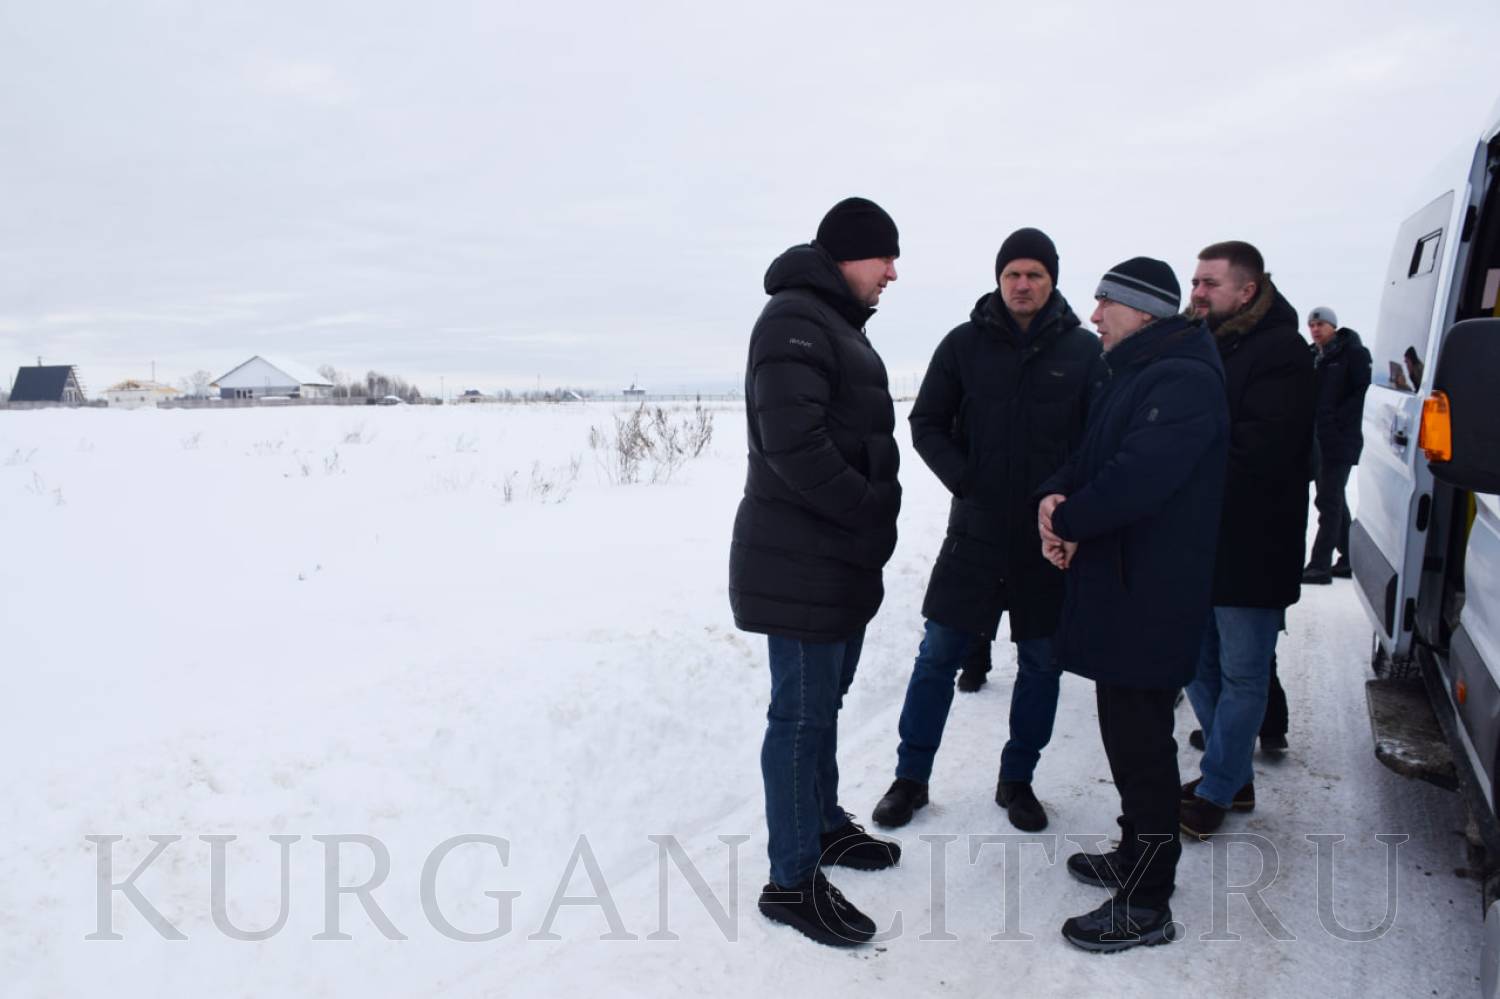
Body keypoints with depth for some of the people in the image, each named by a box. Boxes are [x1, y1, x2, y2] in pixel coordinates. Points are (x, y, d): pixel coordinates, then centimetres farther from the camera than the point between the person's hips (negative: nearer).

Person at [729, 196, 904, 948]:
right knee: (802, 713, -2)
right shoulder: (795, 320, -15)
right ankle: (791, 881, 10)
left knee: (824, 700, 20)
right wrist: (874, 512, -15)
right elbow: (794, 447, -26)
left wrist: (872, 519, 9)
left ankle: (822, 824, 37)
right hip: (801, 565, -10)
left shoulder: (838, 324, 19)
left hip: (843, 560, 10)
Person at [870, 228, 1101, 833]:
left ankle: (1017, 780, 28)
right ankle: (911, 777, 19)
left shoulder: (1084, 350, 1)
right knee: (939, 654, 4)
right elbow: (927, 424, 4)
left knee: (1042, 661, 10)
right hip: (975, 529, 0)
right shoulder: (964, 343, 1)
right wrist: (965, 481, -10)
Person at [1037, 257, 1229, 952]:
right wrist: (1055, 497, -5)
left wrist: (1065, 521, -13)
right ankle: (1136, 859, 35)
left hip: (1148, 600, -10)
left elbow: (1136, 480, -29)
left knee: (1140, 744, -2)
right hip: (1117, 589, 10)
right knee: (1130, 734, 19)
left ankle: (1145, 905, 10)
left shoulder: (1181, 381, -18)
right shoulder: (1135, 374, 16)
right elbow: (1092, 458, 17)